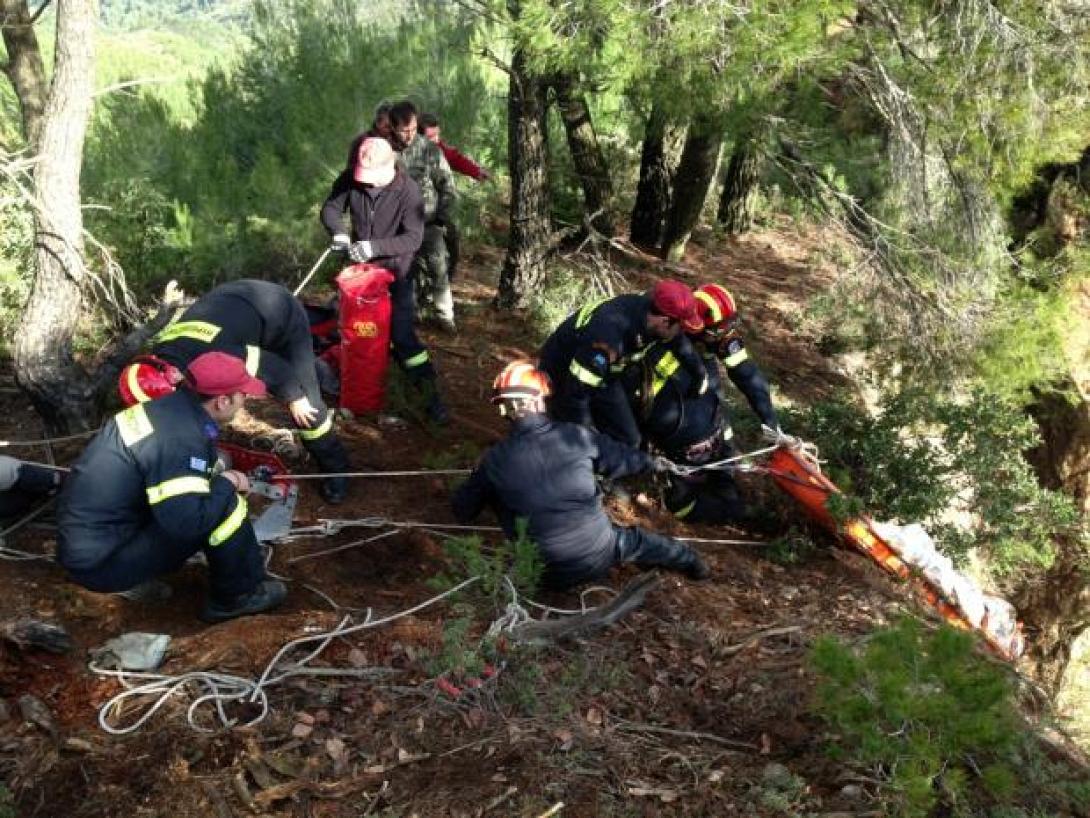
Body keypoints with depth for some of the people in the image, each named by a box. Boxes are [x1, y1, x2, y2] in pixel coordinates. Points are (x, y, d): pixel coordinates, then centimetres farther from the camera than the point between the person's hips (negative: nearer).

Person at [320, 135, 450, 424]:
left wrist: (374, 247, -36)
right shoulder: (350, 178, -12)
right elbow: (331, 208, -1)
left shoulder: (407, 190, -22)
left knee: (401, 331, -11)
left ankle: (430, 392, -6)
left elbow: (413, 238, -24)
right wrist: (338, 231, -23)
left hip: (395, 267, -4)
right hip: (361, 265, 5)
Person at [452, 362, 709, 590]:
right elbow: (620, 457, 12)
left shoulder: (495, 459, -8)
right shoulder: (575, 435, -7)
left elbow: (463, 511, 5)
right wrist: (653, 463, 33)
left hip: (547, 572, -1)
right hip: (599, 555, 1)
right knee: (634, 539, 31)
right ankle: (690, 562, 49)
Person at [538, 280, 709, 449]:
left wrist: (700, 374, 21)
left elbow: (679, 341, 6)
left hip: (602, 374, 7)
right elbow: (577, 387, -35)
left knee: (628, 441, 6)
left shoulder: (650, 305, -18)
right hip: (562, 376, -7)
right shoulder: (611, 333, -41)